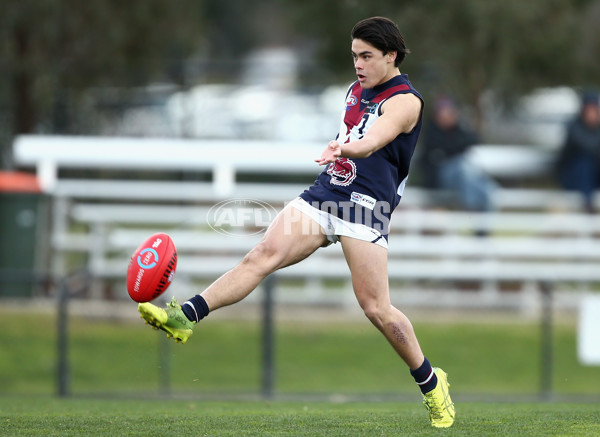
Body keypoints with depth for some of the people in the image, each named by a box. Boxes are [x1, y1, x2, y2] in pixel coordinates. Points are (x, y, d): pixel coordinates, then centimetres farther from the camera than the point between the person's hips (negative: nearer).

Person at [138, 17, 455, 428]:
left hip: (365, 207, -6)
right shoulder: (356, 90, 17)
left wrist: (343, 148, -48)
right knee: (263, 254, -14)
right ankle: (185, 316, -26)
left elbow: (371, 142, -30)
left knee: (376, 308, -8)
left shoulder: (404, 101, -9)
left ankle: (431, 382, 12)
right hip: (323, 194, 6)